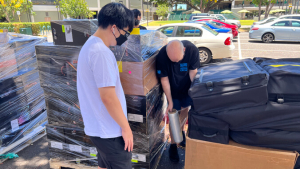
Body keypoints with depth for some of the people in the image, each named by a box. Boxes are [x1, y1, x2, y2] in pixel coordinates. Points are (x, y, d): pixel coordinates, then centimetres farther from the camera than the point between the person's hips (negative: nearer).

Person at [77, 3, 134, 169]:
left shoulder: (90, 44, 9)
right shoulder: (101, 52, -24)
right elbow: (108, 97, -25)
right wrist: (125, 127, -14)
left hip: (98, 126, 9)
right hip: (109, 131, -9)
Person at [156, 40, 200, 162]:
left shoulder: (192, 50, -27)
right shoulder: (161, 57, -31)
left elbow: (193, 72, -15)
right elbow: (164, 80, -22)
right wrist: (170, 101, -18)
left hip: (187, 87, 2)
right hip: (173, 90, -2)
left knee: (185, 109, 17)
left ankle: (181, 131, 46)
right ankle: (173, 145, 20)